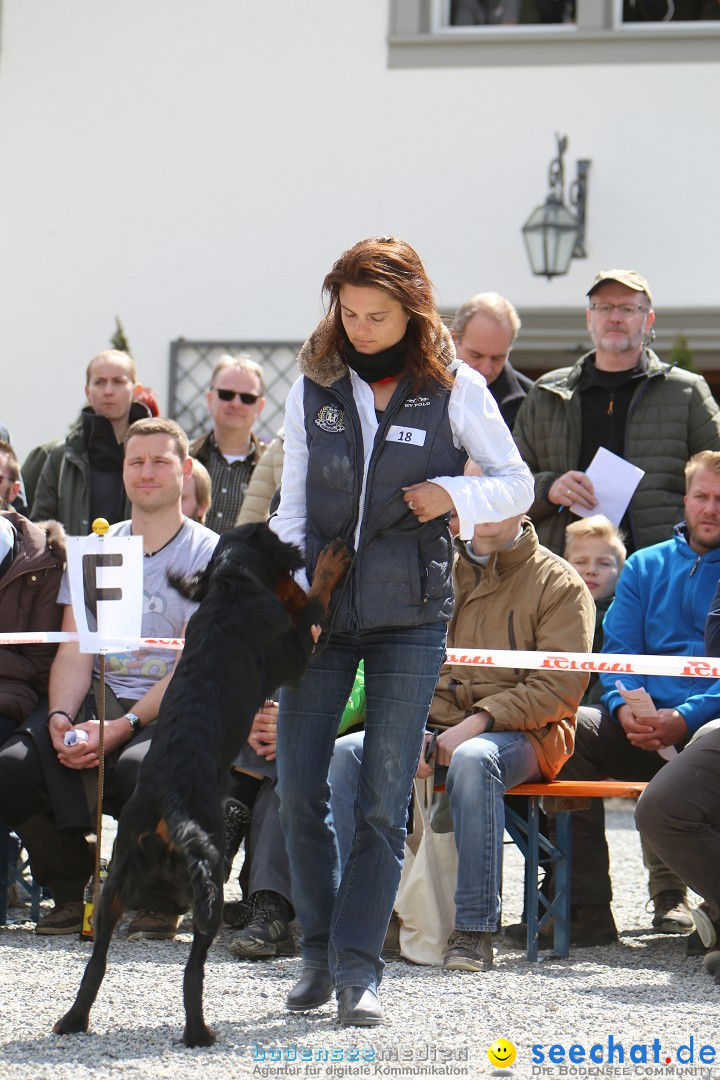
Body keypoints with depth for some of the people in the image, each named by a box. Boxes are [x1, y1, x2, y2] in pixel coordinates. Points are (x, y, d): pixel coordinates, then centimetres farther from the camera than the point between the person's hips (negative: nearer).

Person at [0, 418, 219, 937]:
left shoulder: (207, 554, 3)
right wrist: (61, 717, -13)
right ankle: (72, 889, -1)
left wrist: (122, 728, -21)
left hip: (171, 712, -4)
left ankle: (160, 902, -11)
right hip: (96, 699, 4)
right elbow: (74, 652, 10)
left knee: (138, 769, -38)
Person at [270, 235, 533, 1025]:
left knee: (382, 802, -4)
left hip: (409, 617, -3)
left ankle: (358, 967, 0)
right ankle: (317, 952, 16)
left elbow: (517, 485, 6)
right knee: (298, 790, 0)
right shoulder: (314, 386, 5)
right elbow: (292, 506, 8)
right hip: (321, 608, 3)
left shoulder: (454, 388, -2)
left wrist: (454, 495, -13)